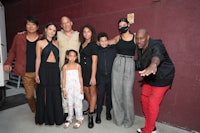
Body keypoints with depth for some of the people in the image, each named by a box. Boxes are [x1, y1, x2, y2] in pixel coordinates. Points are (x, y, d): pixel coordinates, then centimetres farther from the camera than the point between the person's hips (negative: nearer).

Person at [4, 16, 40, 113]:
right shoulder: (19, 37, 3)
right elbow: (12, 51, 12)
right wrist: (8, 63, 1)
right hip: (26, 73, 1)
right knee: (29, 96, 8)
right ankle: (35, 112, 32)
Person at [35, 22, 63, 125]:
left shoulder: (56, 43, 10)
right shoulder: (40, 43, 3)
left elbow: (59, 57, 9)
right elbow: (38, 59, 1)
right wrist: (36, 74, -3)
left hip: (55, 70, 2)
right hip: (44, 69, -2)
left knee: (56, 94, 7)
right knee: (44, 94, 7)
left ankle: (56, 117, 23)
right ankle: (44, 117, 25)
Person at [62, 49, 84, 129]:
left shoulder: (78, 66, -2)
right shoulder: (65, 66, 0)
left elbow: (80, 78, -1)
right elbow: (63, 79, 2)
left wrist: (81, 88, -3)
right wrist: (64, 90, 1)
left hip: (77, 87, -1)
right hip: (69, 88, 1)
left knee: (78, 103, 4)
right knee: (69, 103, 12)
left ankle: (79, 119, 19)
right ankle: (69, 119, 27)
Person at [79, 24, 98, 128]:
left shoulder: (93, 45, -9)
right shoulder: (82, 44, 11)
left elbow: (94, 61, -15)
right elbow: (81, 58, 10)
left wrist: (93, 76, -19)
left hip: (90, 70, -7)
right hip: (82, 70, 7)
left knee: (92, 91, 3)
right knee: (86, 91, 15)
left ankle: (91, 115, 12)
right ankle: (92, 108, 35)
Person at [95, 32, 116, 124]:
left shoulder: (113, 49, -3)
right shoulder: (97, 50, -1)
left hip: (111, 76, 1)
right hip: (100, 77, 0)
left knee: (109, 95, 13)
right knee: (100, 95, 3)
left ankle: (108, 112, 32)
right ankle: (98, 114, 20)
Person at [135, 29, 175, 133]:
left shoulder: (156, 45, -28)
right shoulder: (139, 48, -5)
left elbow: (157, 56, -53)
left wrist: (153, 65, -74)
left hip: (162, 78, -8)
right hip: (149, 78, 8)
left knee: (152, 103, -8)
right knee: (144, 99, 11)